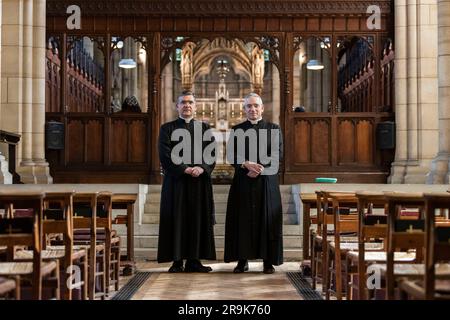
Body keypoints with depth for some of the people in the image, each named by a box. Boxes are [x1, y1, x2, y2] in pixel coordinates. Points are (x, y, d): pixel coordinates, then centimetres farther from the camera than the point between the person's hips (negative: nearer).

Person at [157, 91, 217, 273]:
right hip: (175, 181, -2)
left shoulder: (204, 128, 13)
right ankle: (177, 261, 2)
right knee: (176, 219, -2)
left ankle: (194, 259, 7)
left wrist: (201, 168, -16)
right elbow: (165, 155, -5)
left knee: (198, 218, 2)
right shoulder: (167, 128, 7)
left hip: (200, 181, 2)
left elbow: (212, 154, 3)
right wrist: (184, 169, -16)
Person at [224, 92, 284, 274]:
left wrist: (259, 168, -14)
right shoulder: (237, 130, 10)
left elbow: (277, 155, -2)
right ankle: (243, 260, 7)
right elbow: (231, 155, 2)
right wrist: (246, 164, -16)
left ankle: (268, 261, 6)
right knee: (243, 220, 0)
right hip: (243, 182, 1)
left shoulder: (273, 129, 7)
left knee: (268, 220, 0)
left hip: (267, 182, -1)